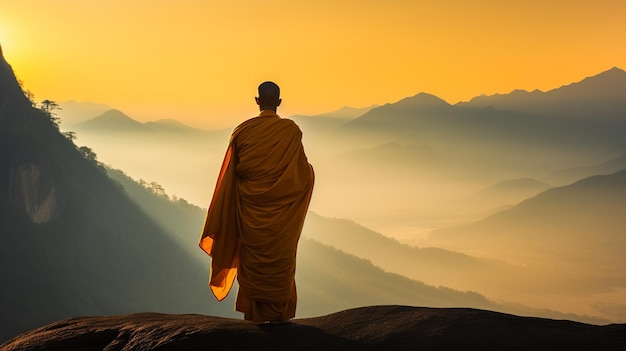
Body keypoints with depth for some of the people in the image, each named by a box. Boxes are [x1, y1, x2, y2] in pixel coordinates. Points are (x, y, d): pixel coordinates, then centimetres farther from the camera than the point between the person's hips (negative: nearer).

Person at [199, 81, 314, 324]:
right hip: (280, 208, -1)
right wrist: (309, 171, 21)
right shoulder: (291, 131, -9)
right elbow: (303, 171, -4)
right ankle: (278, 313, 11)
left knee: (252, 258, 11)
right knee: (280, 259, 9)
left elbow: (230, 174, -2)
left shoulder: (243, 131, -4)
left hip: (249, 207, 1)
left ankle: (256, 313, 14)